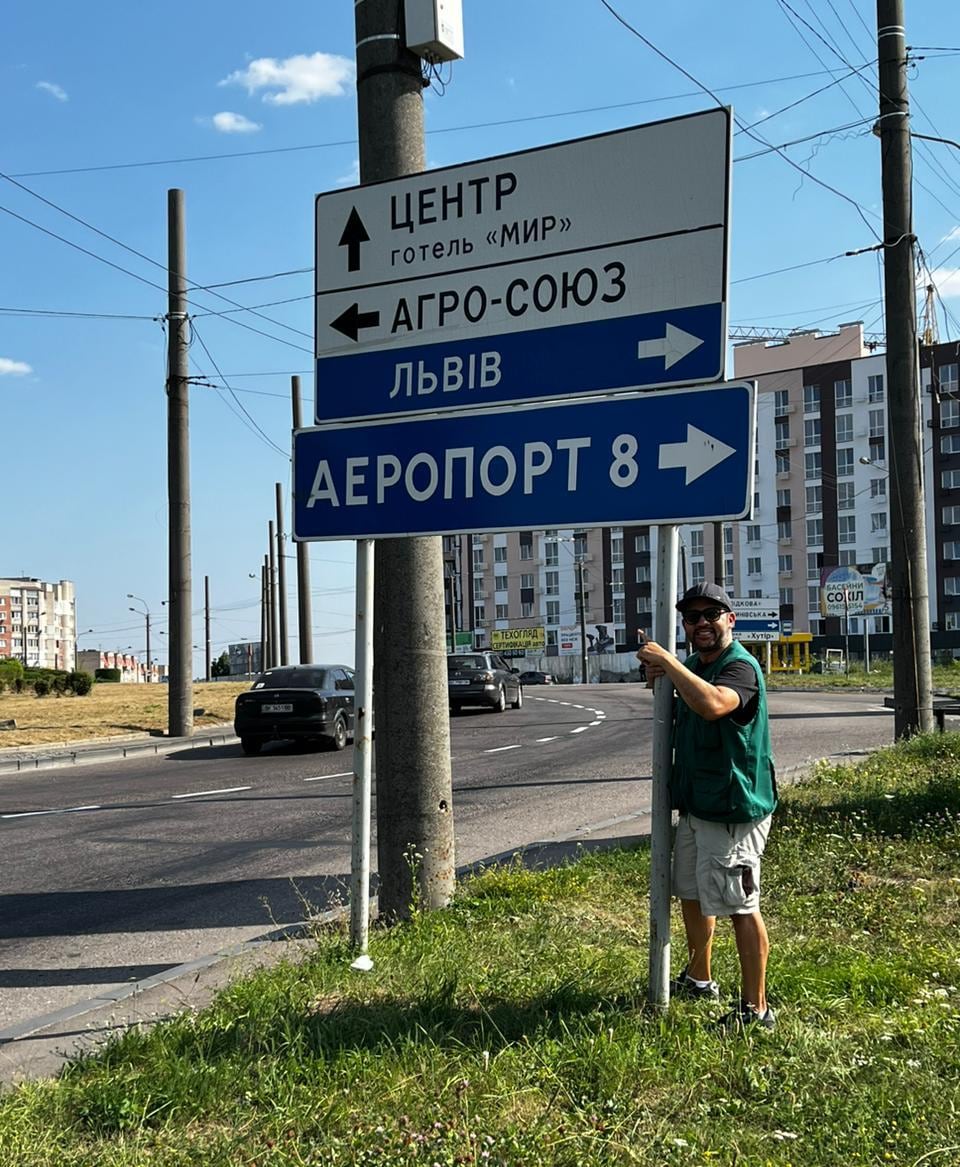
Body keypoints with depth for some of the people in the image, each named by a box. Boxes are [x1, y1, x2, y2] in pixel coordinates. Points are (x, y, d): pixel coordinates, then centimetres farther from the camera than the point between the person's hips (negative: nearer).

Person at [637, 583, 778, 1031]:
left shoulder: (740, 667, -19)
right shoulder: (694, 666, 11)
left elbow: (712, 704, -40)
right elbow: (681, 720, 25)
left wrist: (667, 661, -30)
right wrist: (660, 682, 5)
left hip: (733, 811, -10)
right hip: (695, 805, 10)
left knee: (739, 907, -4)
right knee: (691, 894, 22)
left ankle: (756, 1009, 6)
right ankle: (698, 979, 41)